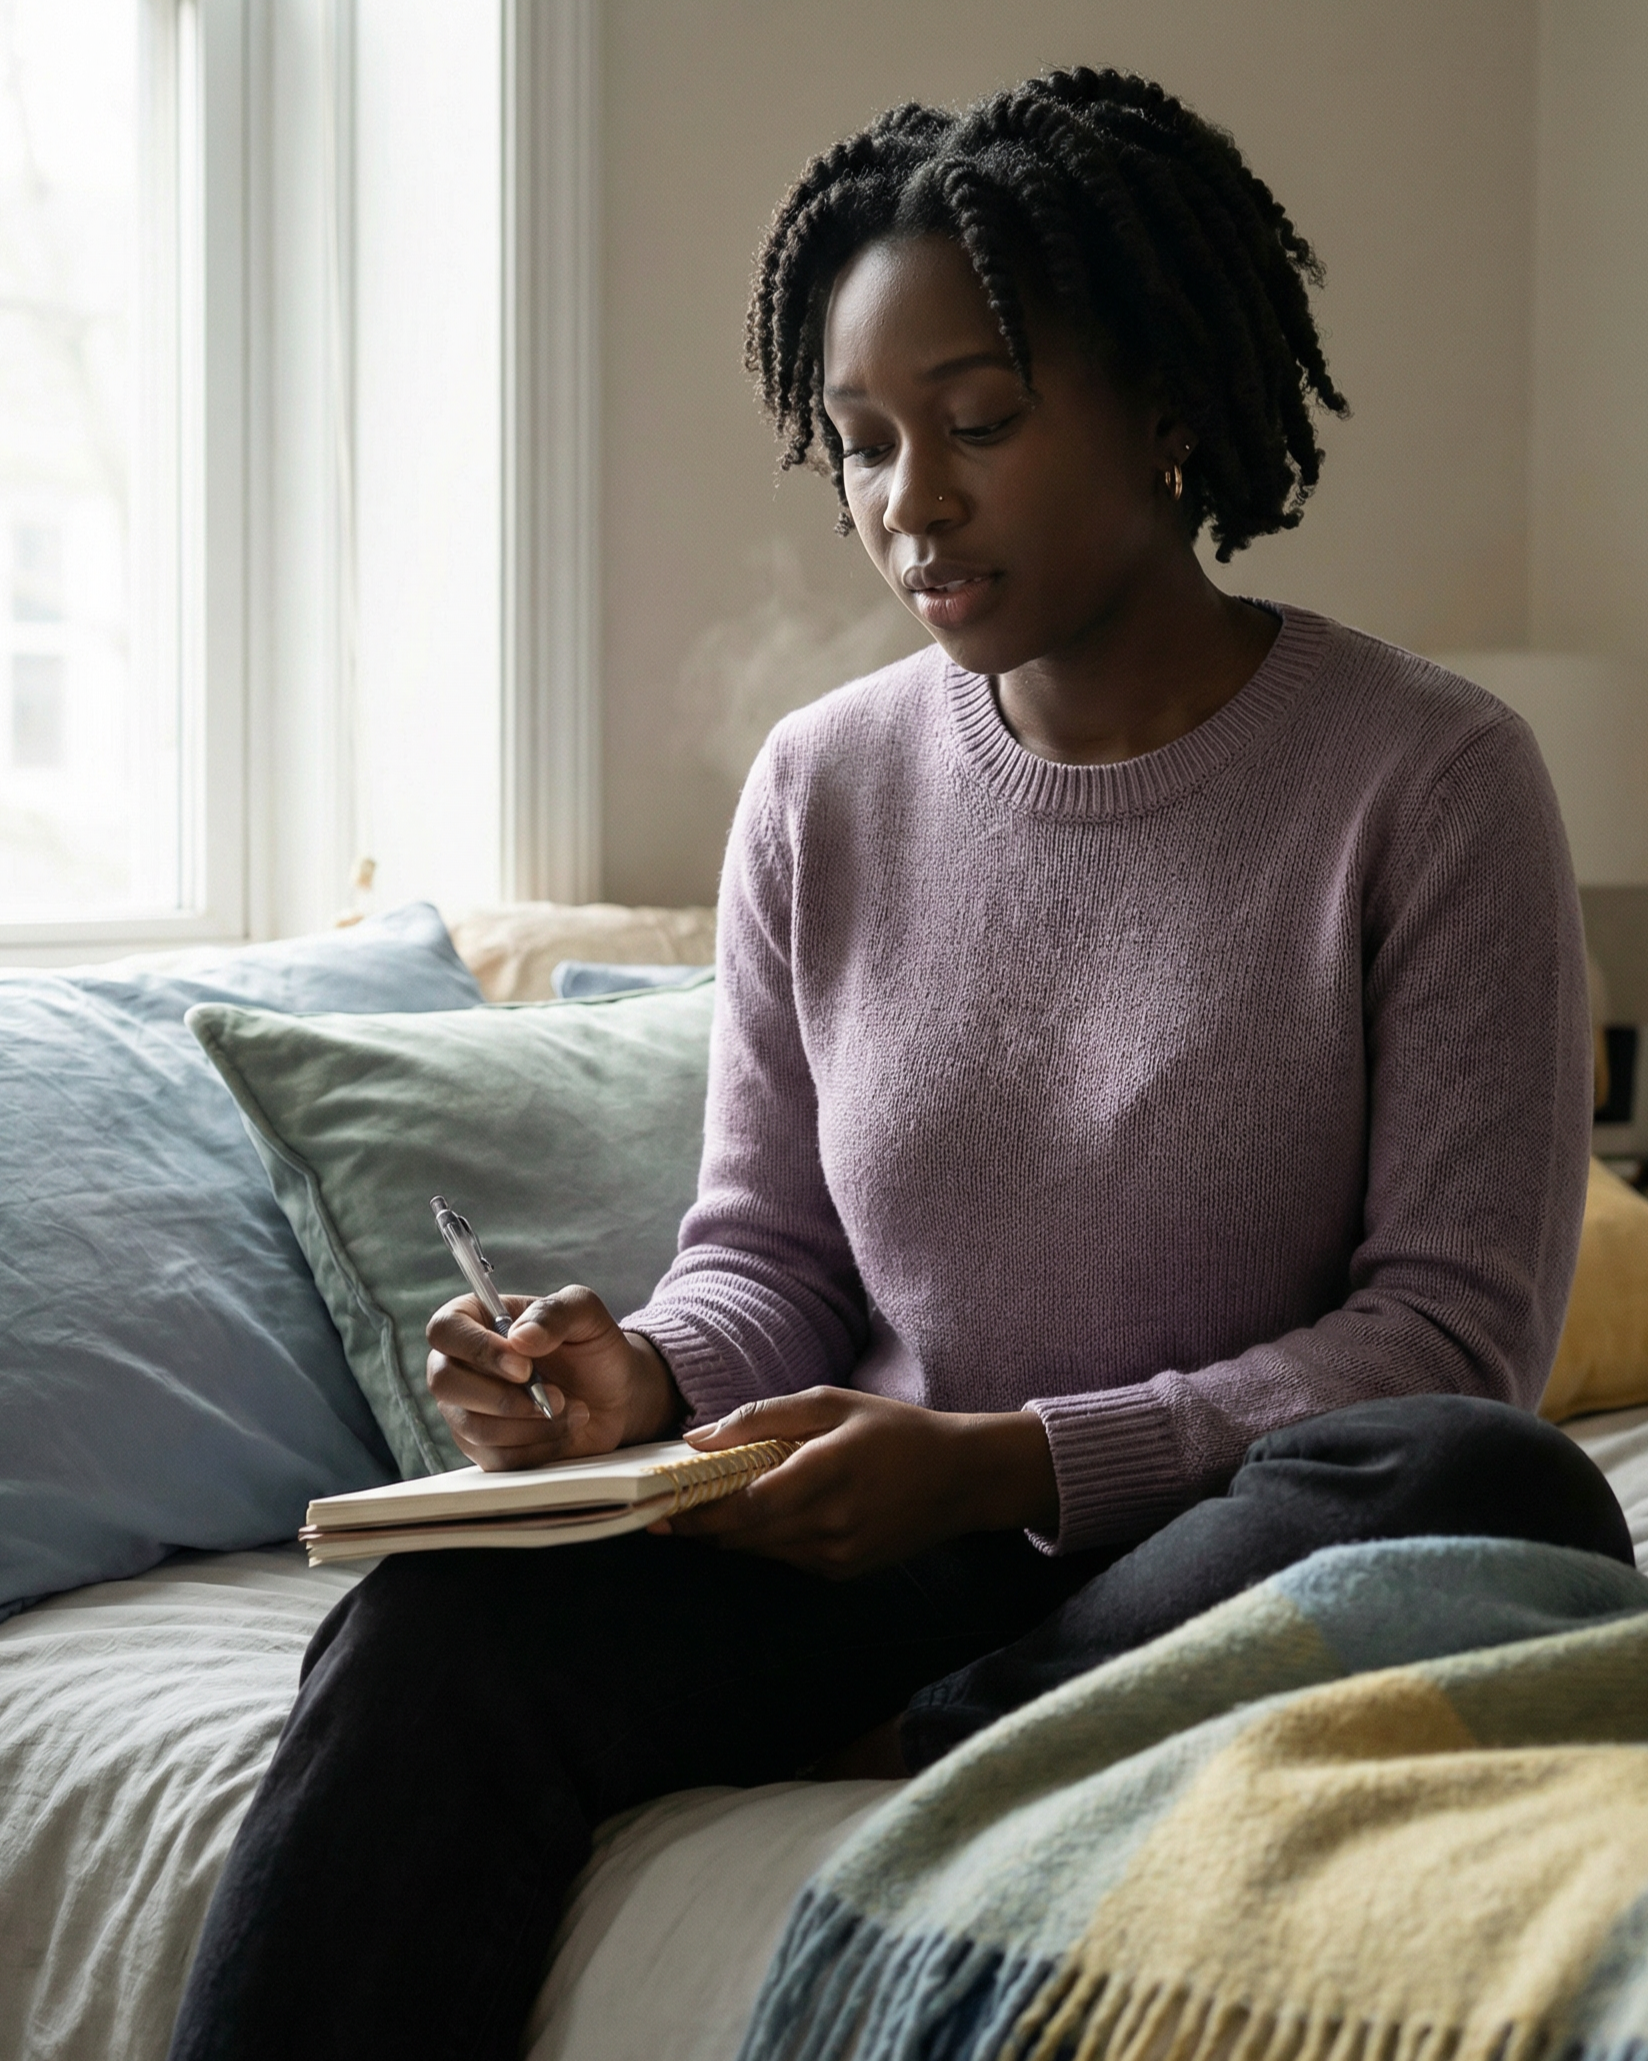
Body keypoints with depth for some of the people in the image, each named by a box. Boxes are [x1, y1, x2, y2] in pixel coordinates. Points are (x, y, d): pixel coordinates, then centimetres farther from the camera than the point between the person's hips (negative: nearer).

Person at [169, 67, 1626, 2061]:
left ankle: (885, 1758, -18)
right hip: (889, 1544, 2)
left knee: (1495, 1490, -35)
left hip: (1230, 1545, -1)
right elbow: (767, 1254, 12)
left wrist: (1012, 1460, -19)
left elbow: (1453, 1330, -7)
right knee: (443, 1612, -26)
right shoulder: (821, 790, 8)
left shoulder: (1429, 776, -4)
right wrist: (650, 1379, -12)